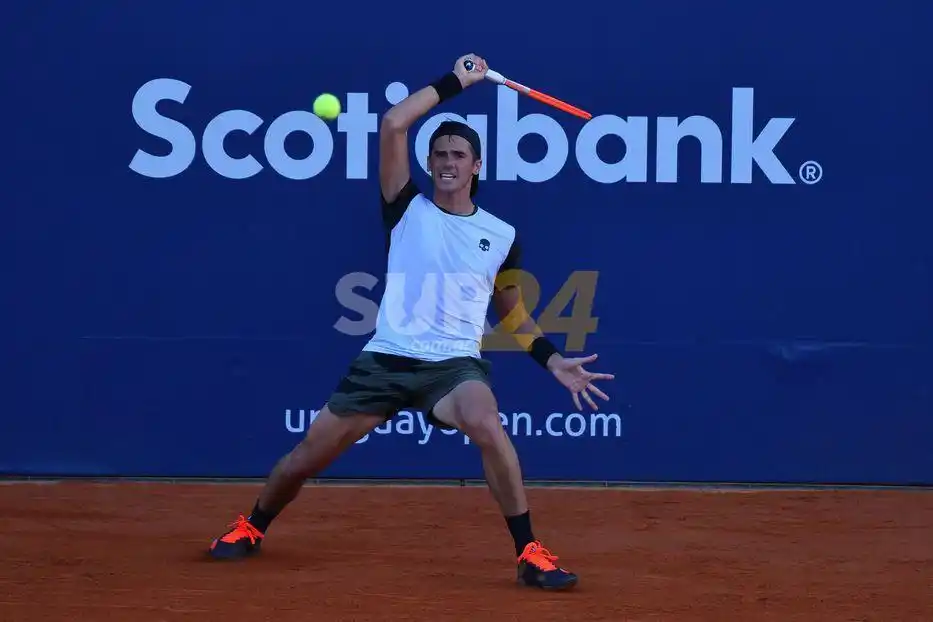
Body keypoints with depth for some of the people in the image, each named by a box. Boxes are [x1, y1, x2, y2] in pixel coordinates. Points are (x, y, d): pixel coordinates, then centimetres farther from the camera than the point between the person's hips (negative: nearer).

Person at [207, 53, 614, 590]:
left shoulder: (502, 235, 8)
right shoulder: (408, 209, 4)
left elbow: (514, 314, 20)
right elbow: (393, 123, -6)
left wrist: (554, 360, 7)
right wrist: (455, 81, 0)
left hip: (454, 363, -1)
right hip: (385, 359, 1)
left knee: (487, 426, -35)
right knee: (307, 457, 5)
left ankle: (530, 554, -26)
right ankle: (252, 528, 36)